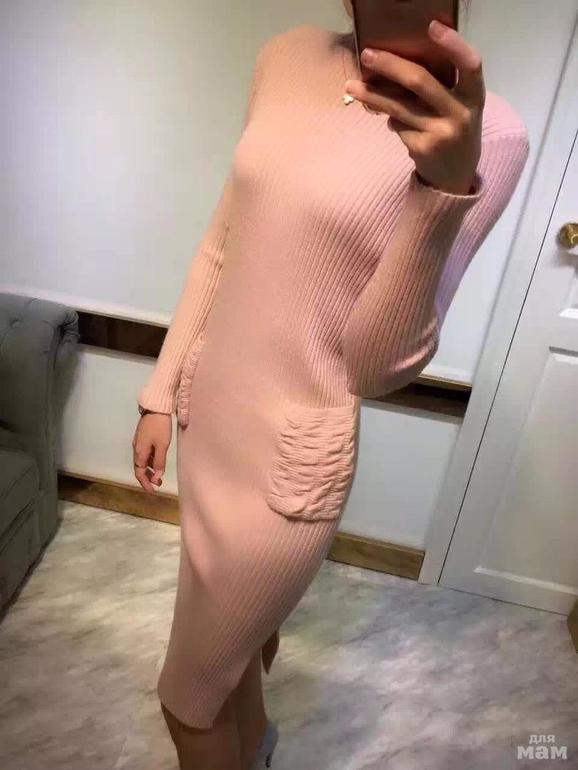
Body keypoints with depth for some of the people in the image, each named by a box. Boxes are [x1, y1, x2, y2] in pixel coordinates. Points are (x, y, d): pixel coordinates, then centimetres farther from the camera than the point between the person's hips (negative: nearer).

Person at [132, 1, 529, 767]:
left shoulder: (488, 133, -14)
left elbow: (379, 365, -17)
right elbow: (222, 246, 7)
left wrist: (443, 189, -31)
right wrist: (161, 391, 10)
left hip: (287, 455, -6)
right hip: (210, 416, 6)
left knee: (188, 694, 15)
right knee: (243, 625, 31)